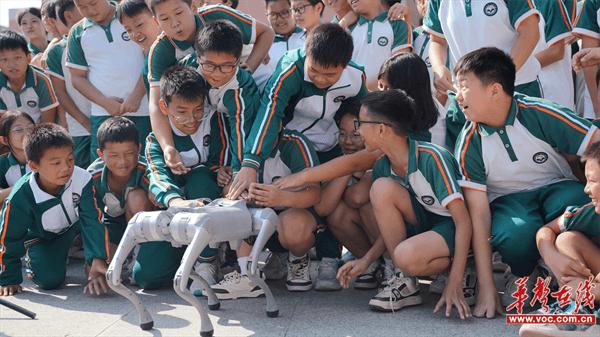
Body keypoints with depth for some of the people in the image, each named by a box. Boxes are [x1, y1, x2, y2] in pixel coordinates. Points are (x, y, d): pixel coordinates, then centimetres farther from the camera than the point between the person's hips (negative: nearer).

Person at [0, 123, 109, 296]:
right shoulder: (20, 198, -34)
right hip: (42, 238, -2)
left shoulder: (82, 179, -33)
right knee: (49, 280, -22)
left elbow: (93, 221, -29)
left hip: (75, 224, 2)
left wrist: (98, 259, -40)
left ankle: (91, 263, -3)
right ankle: (31, 262, 12)